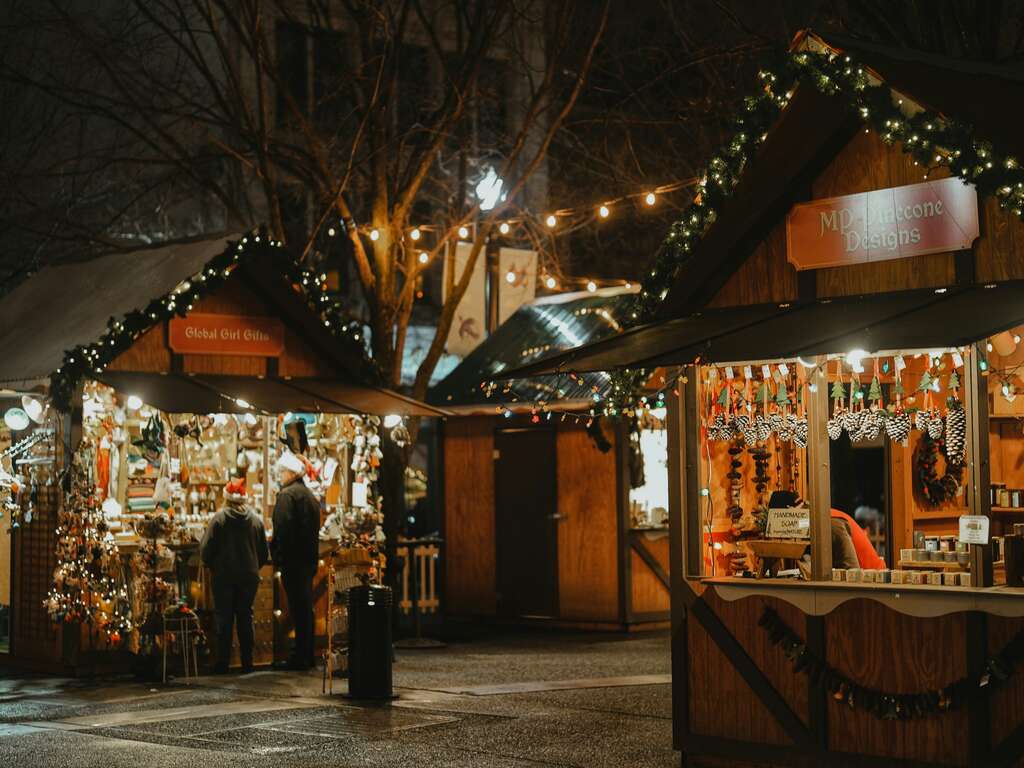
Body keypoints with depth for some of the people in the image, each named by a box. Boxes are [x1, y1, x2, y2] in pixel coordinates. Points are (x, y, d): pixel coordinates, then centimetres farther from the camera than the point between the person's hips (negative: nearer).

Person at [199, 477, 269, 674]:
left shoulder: (219, 518, -9)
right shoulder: (256, 519, 0)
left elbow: (206, 549, -9)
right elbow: (264, 552, 6)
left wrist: (212, 565, 9)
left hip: (224, 576, -2)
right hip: (249, 576, 2)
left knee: (224, 619, 5)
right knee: (245, 617, 10)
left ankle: (223, 663, 5)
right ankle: (247, 662, 10)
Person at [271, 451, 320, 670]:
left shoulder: (287, 495, -11)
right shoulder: (310, 495, 18)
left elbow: (282, 529, -19)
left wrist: (278, 557, -17)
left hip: (293, 561, -9)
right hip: (309, 559, 9)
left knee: (298, 608, -7)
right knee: (306, 607, 12)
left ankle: (301, 656, -5)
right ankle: (307, 655, 18)